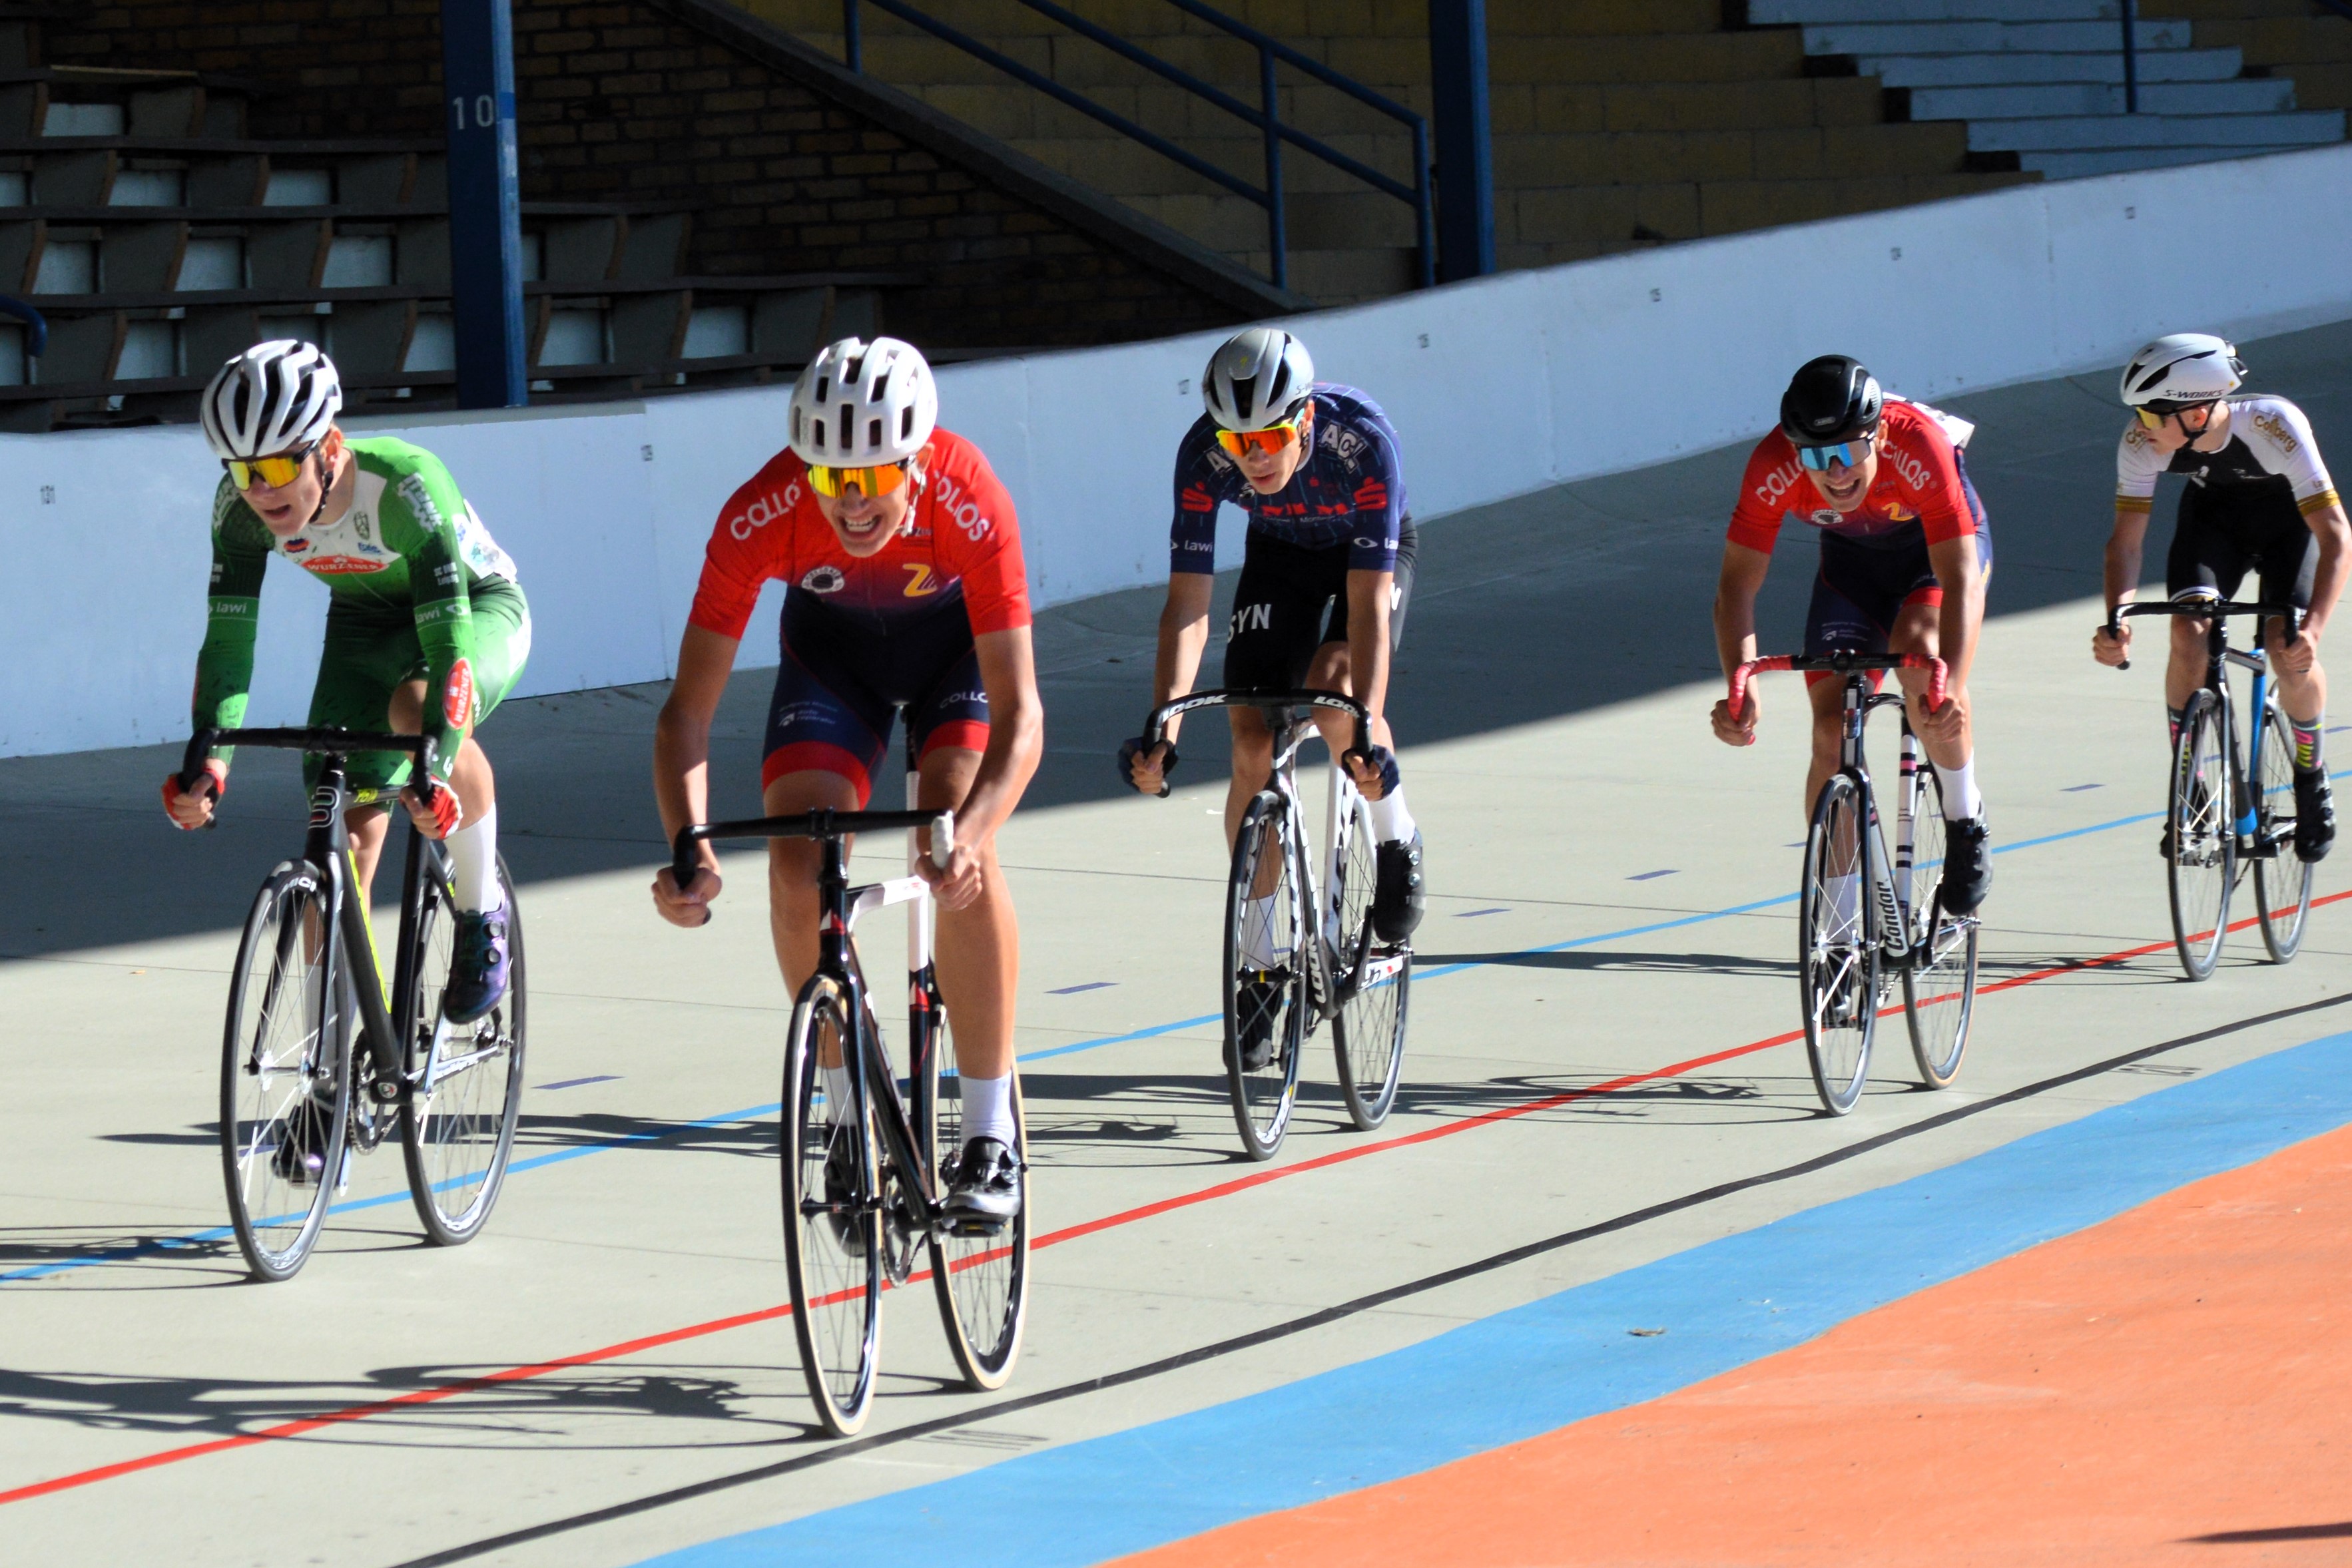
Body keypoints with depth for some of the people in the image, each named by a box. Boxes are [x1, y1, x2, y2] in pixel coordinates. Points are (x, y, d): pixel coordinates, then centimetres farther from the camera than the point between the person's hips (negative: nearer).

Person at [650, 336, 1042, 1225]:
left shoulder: (970, 505, -39)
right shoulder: (760, 517, -35)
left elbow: (1020, 717, -39)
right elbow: (688, 710, -32)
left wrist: (970, 831, -58)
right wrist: (688, 850, -49)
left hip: (955, 633, -2)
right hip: (830, 641, 2)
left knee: (959, 857, -25)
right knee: (799, 868, -17)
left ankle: (990, 1134, -14)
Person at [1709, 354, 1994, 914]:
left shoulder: (1918, 445, -39)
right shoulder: (1772, 469, -32)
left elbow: (1961, 578, -42)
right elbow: (1738, 582, -27)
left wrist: (1951, 686, -56)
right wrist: (1741, 688, -43)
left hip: (1939, 544, -3)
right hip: (1852, 557, 3)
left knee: (1919, 656, -33)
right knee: (1832, 730, -9)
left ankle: (1966, 821, -9)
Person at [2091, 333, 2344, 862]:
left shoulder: (2275, 426, -39)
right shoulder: (2140, 441, -30)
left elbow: (2335, 533, -39)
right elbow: (2126, 540, -23)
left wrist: (2313, 630, -52)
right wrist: (2116, 622, -42)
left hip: (2289, 515, -3)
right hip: (2213, 511, 3)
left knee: (2288, 651, -22)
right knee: (2189, 634, -22)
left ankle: (2311, 775, 7)